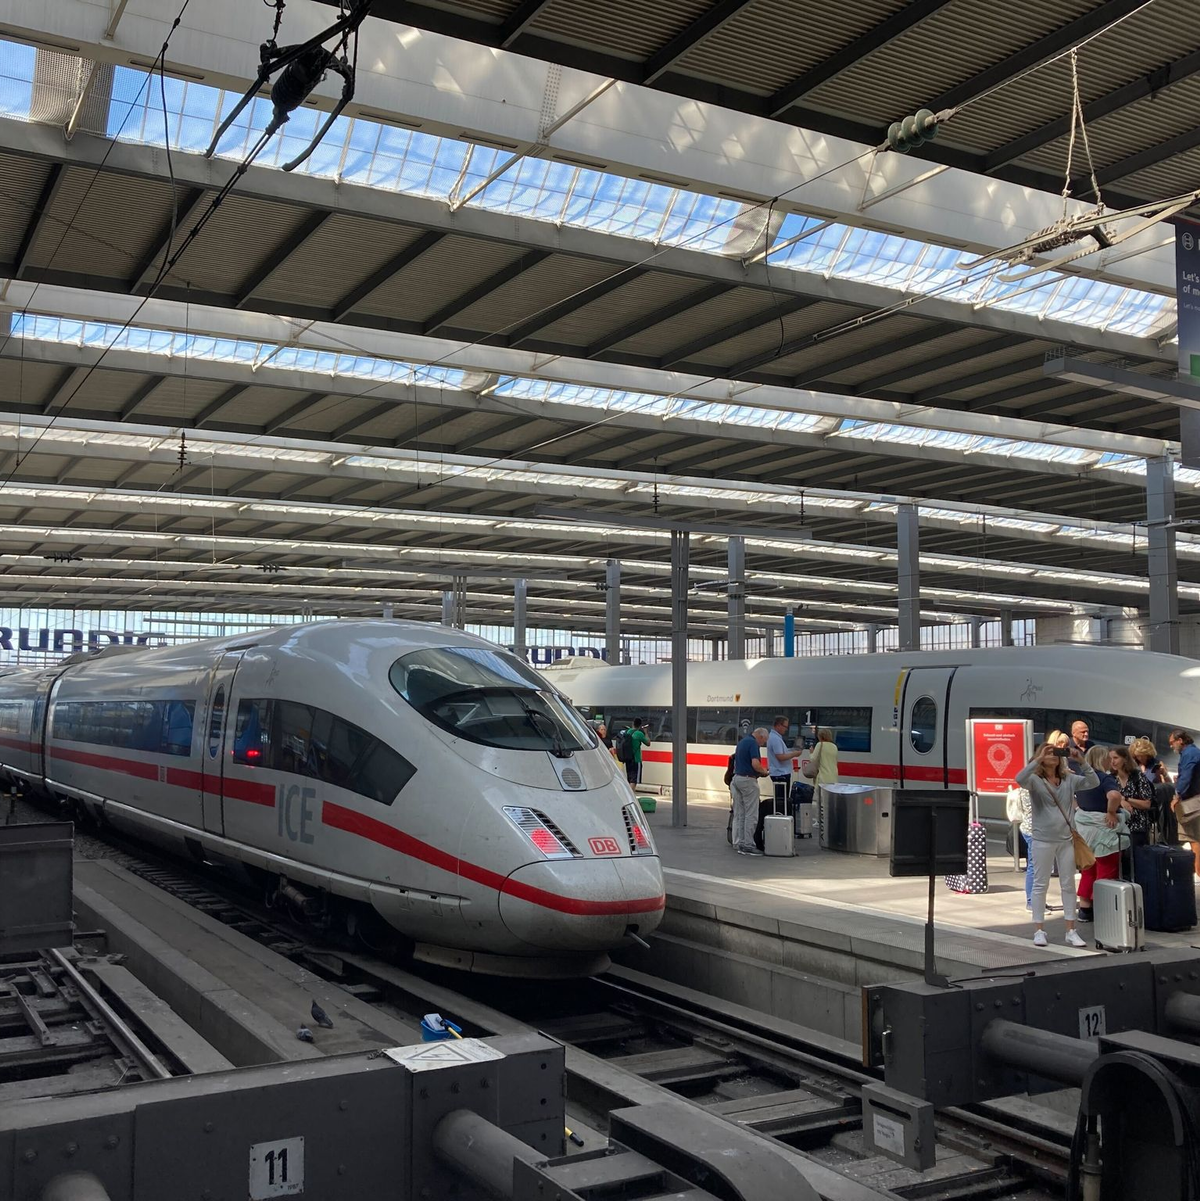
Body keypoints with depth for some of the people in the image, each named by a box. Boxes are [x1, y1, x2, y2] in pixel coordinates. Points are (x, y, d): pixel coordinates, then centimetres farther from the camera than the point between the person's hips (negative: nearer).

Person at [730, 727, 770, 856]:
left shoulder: (742, 742, 17)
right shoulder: (753, 743, -12)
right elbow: (755, 764, -24)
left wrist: (761, 770, 21)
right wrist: (764, 771, -4)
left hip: (737, 777, 9)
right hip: (748, 780, -9)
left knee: (738, 814, 11)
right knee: (751, 814, -4)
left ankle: (738, 843, 13)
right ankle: (748, 845, -3)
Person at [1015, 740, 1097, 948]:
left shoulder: (1069, 779, 6)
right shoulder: (1035, 780, -6)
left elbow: (1093, 782, -1)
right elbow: (1020, 779, -27)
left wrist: (1080, 761, -11)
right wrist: (1038, 759, -26)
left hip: (1065, 839, 4)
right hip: (1043, 840, -4)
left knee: (1068, 885, 7)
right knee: (1040, 885, 3)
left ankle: (1071, 931, 14)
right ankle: (1039, 930, 10)